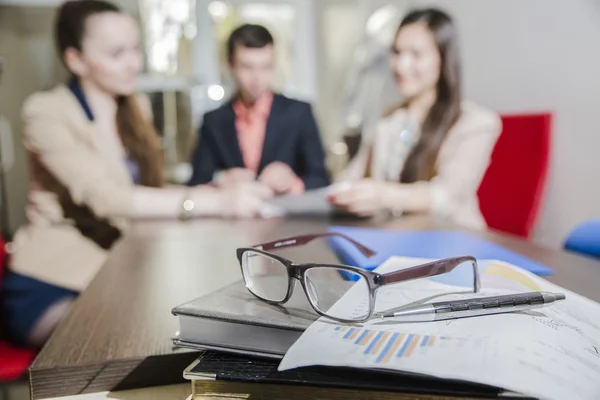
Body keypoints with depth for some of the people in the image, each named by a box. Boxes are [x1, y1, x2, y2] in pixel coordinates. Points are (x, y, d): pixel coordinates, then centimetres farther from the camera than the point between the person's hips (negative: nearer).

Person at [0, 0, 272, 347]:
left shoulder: (134, 110, 8)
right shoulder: (47, 112, -13)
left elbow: (147, 192, 2)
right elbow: (106, 198, -27)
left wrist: (223, 188, -17)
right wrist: (215, 202, -37)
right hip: (50, 289, -6)